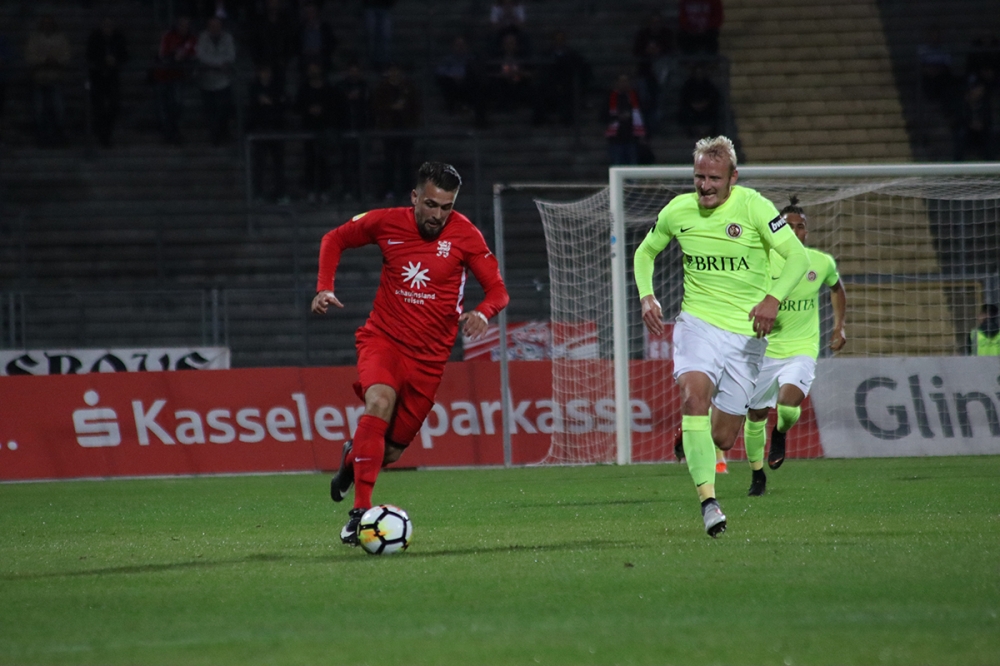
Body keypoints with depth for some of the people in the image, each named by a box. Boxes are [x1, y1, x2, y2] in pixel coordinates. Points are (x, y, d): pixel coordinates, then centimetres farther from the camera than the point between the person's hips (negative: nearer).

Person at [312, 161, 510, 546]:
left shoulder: (464, 235, -7)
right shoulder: (387, 222, -6)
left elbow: (497, 290, -4)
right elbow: (335, 240, 11)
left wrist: (482, 313, -27)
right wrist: (324, 287, -4)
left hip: (428, 355, 1)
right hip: (383, 337, -1)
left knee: (391, 450, 4)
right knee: (379, 402, -32)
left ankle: (354, 458, 43)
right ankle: (360, 512, -33)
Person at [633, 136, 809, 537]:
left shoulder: (752, 207, -11)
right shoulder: (678, 210, -1)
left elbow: (798, 256, -15)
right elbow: (645, 252, 18)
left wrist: (773, 298, -31)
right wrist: (646, 296, 0)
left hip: (746, 332, -1)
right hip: (699, 321, 1)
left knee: (723, 438, 3)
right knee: (694, 395, -30)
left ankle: (692, 438, 43)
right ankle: (708, 500, -33)